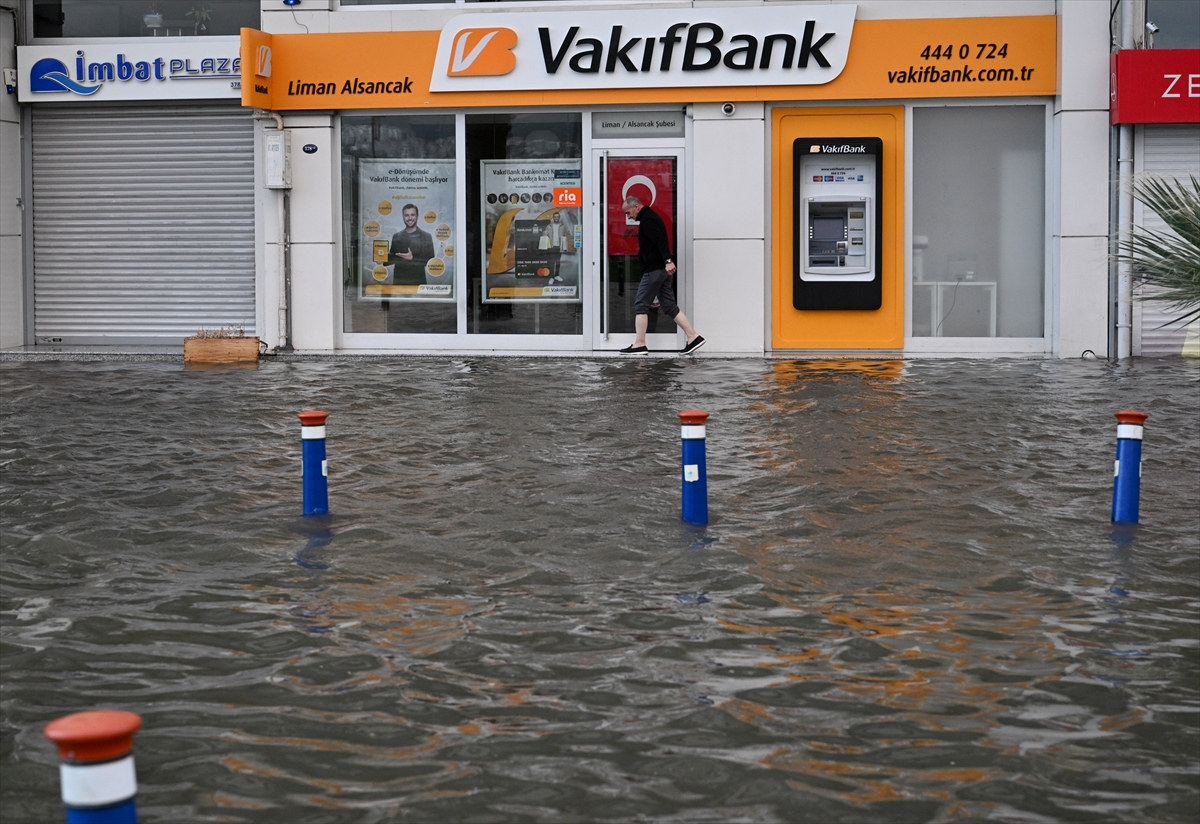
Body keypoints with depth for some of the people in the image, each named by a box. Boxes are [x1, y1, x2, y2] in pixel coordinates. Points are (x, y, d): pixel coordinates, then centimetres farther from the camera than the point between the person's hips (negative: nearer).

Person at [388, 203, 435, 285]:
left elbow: (430, 261, -4)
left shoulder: (426, 236, 1)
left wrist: (413, 258, -16)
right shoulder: (396, 236, 10)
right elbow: (392, 258, 16)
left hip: (418, 282, -2)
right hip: (399, 281, 2)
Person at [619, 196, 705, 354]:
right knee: (669, 306, 10)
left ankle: (639, 344, -5)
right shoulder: (651, 217, 21)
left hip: (654, 270, -10)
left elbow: (660, 240, -24)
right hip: (661, 269, 10)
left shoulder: (647, 219, -11)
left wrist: (668, 260, -34)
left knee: (640, 305, -5)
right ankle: (693, 337, 6)